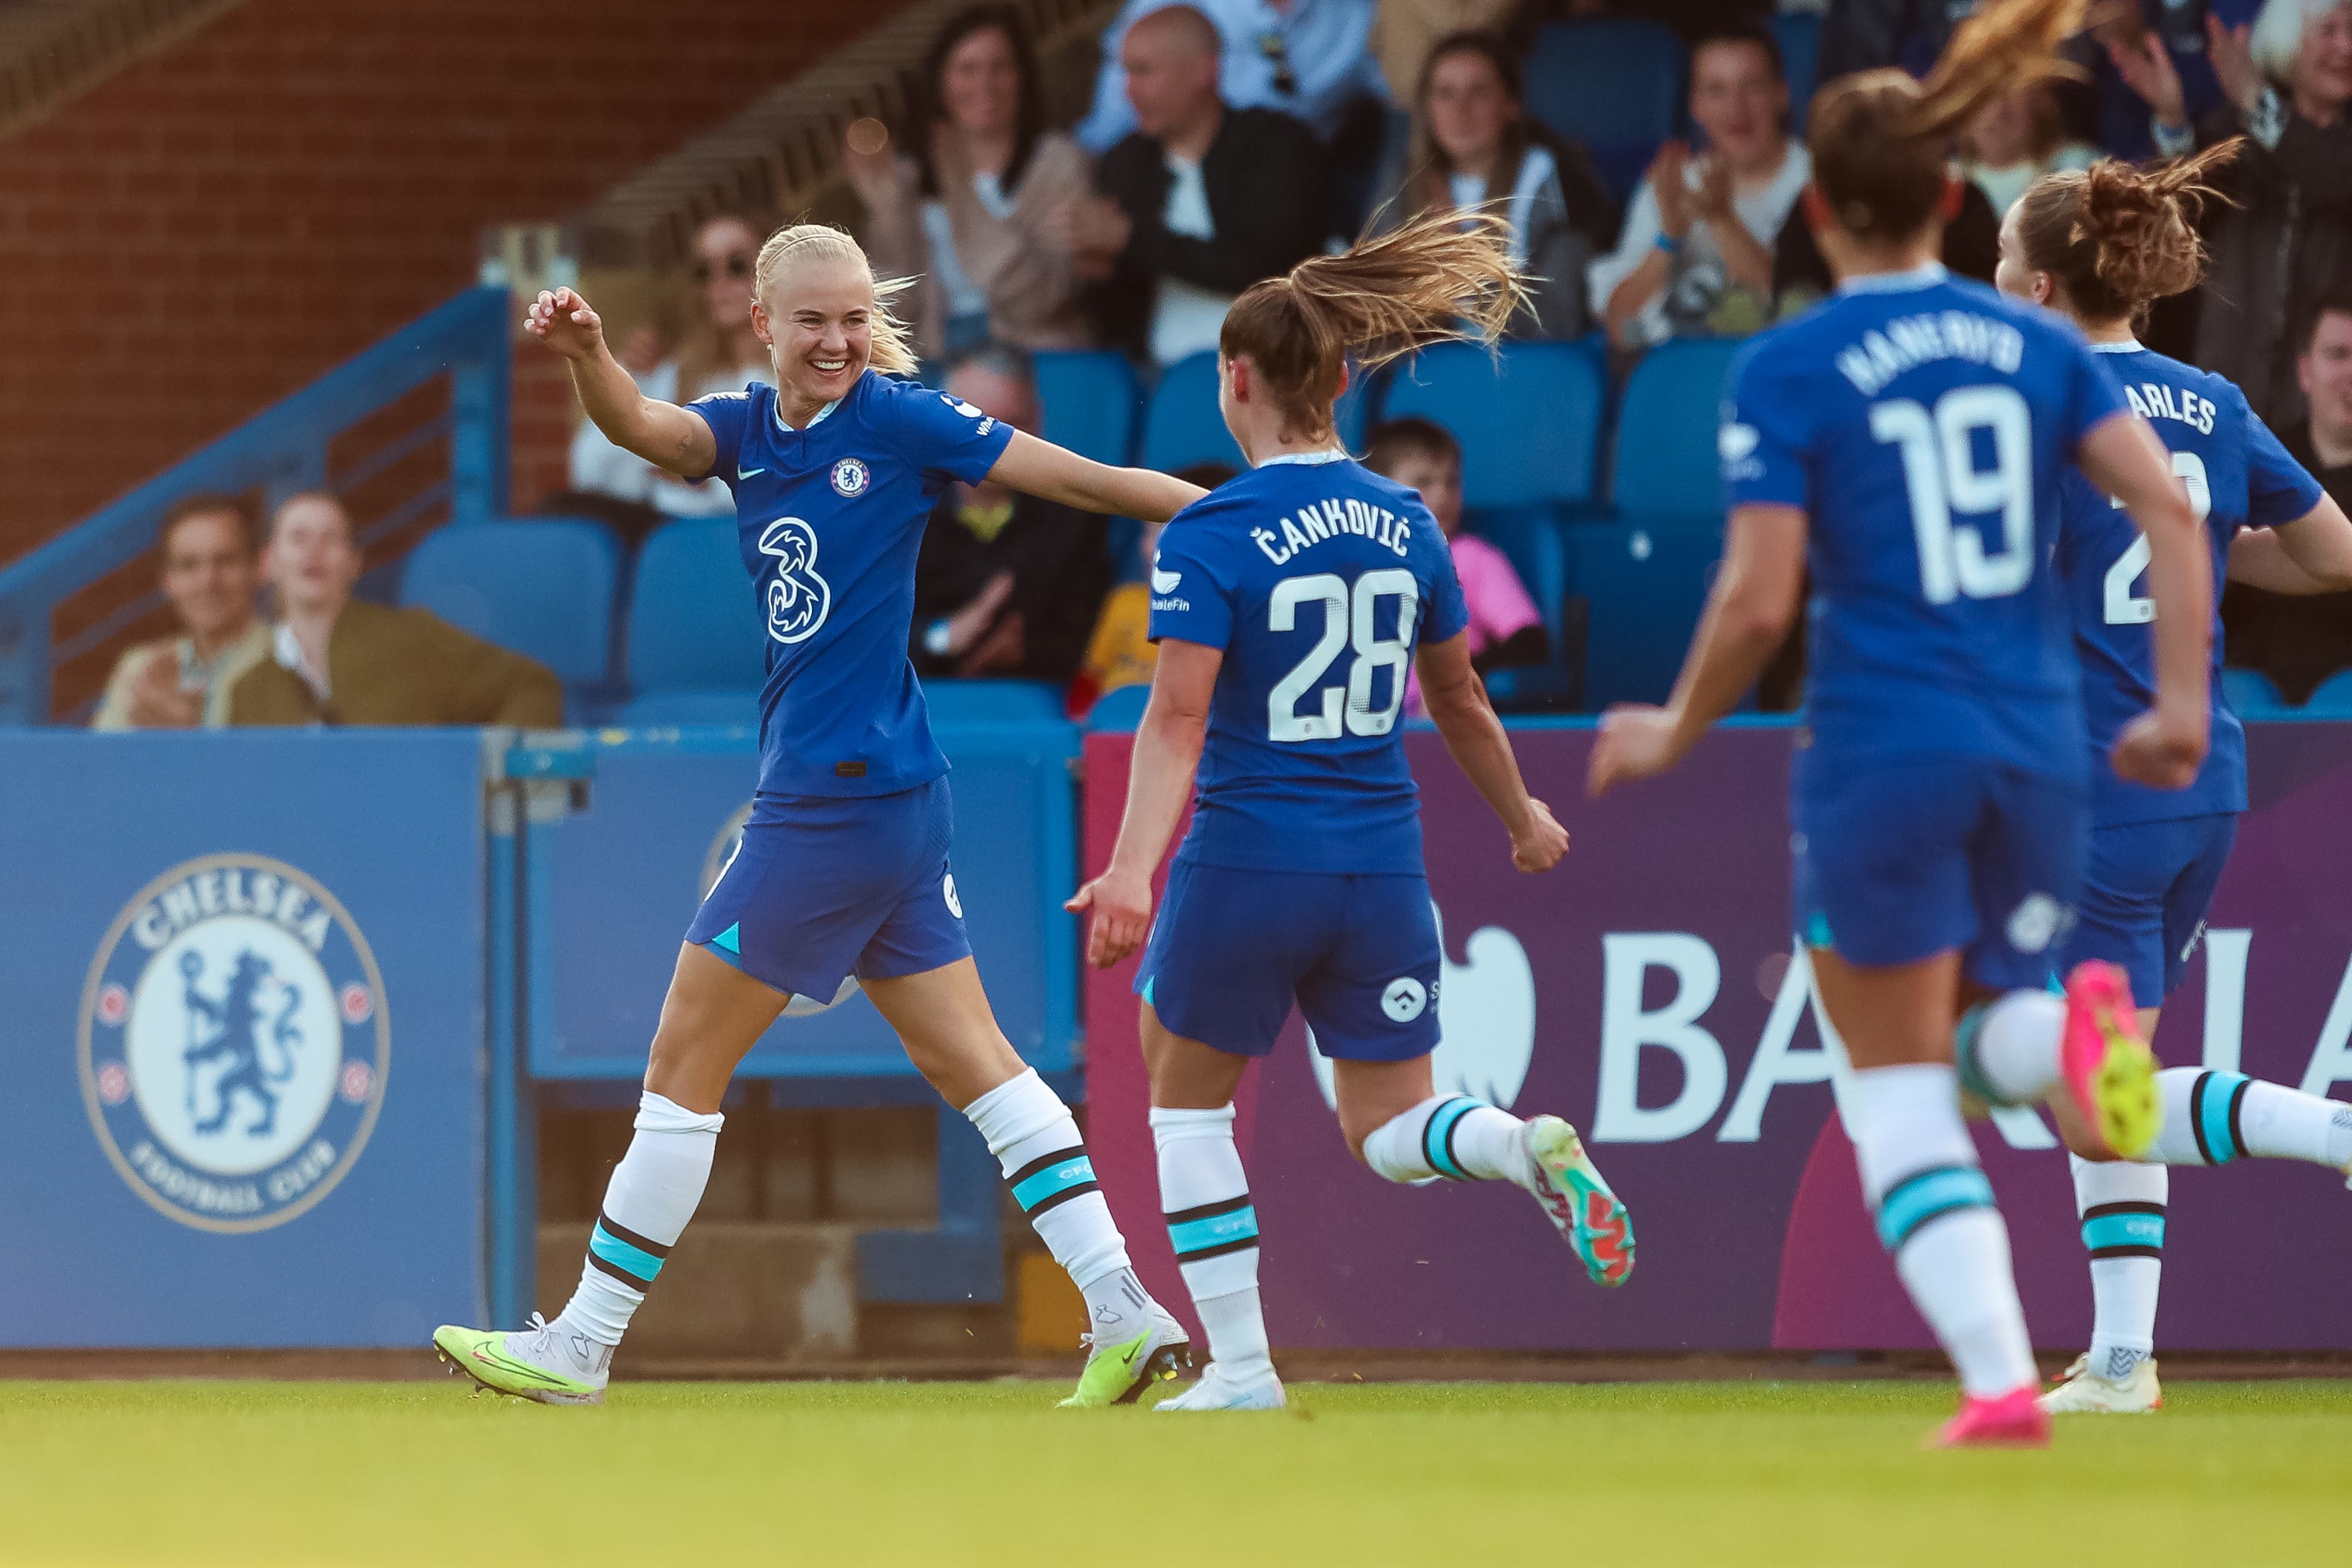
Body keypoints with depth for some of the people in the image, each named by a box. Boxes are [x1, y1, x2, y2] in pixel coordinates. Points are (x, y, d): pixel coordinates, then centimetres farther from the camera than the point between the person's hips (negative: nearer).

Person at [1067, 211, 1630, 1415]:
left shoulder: (1212, 535, -10)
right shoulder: (1403, 523, 6)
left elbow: (1179, 716, -20)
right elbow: (1460, 698, 17)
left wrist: (1131, 867, -26)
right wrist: (1522, 820, 32)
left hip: (1247, 865, -4)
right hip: (1380, 866, 4)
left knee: (1187, 1093, 18)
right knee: (1385, 1132, 12)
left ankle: (1239, 1363, 13)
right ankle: (1527, 1146, -21)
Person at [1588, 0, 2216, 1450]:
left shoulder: (1788, 370, -7)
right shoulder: (2039, 345, 6)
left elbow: (1758, 603, -12)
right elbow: (2171, 509, -3)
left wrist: (1674, 734, 4)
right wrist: (2183, 704, 2)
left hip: (1883, 757, -4)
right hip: (2039, 748, 4)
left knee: (1901, 1088, 7)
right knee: (1999, 1019, 22)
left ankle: (2001, 1379, -6)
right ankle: (2076, 1032, -16)